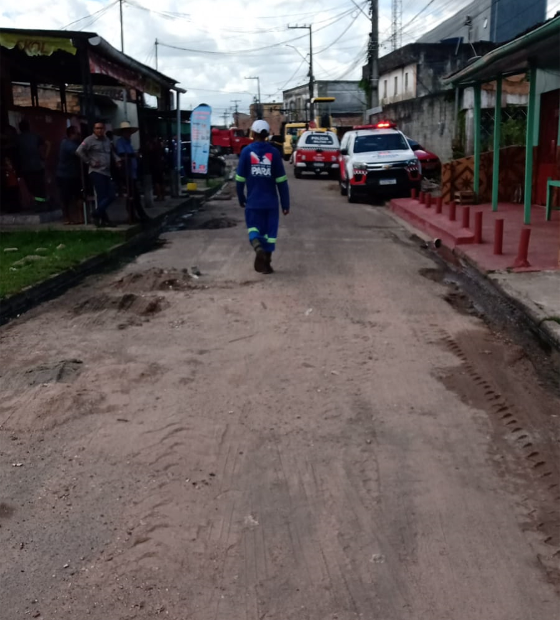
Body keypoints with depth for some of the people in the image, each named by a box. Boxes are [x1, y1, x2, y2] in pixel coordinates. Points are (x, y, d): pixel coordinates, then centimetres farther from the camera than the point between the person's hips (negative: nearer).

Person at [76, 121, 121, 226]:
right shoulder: (90, 140, -6)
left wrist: (117, 159, 12)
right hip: (96, 172, -8)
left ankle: (97, 214, 14)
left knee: (111, 196, 4)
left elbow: (112, 152, 31)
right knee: (102, 197, -8)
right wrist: (90, 162, -12)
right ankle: (104, 219, 3)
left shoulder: (107, 140, 16)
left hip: (107, 172, 8)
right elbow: (79, 151, -13)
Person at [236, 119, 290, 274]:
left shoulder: (246, 151, -5)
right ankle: (265, 264, 10)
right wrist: (286, 203, 2)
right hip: (271, 201, 1)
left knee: (253, 227, 12)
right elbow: (281, 181, -4)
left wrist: (241, 198, 11)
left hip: (253, 201, 0)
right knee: (269, 230, 10)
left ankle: (258, 247, -18)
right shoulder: (274, 152, -3)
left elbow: (240, 178, -3)